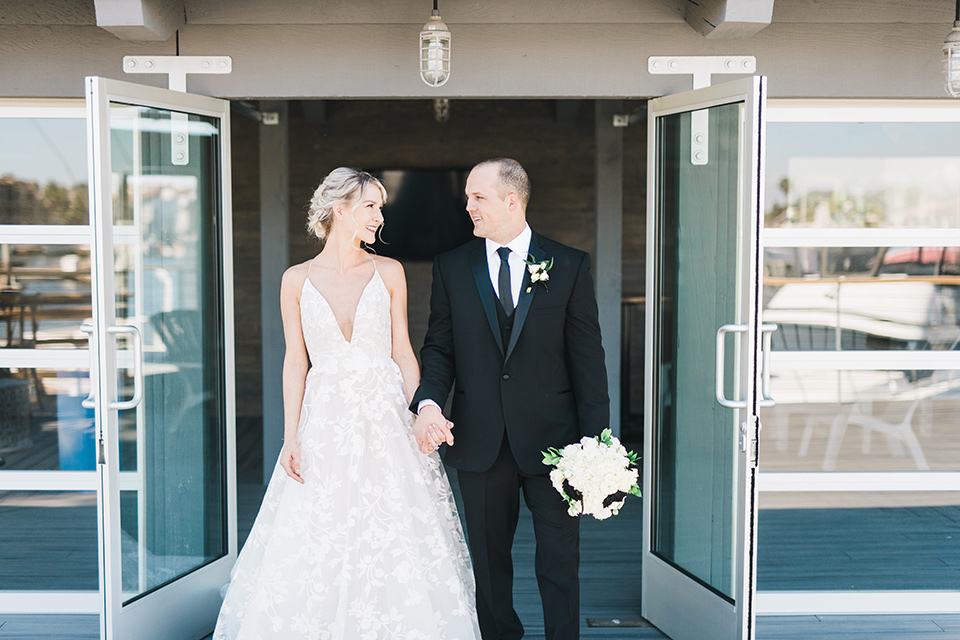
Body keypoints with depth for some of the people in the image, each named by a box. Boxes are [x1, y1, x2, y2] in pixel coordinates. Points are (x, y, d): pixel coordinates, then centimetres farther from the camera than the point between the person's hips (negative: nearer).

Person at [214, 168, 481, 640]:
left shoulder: (389, 273, 3)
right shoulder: (297, 280, 2)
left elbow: (403, 353, 6)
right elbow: (295, 362, 3)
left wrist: (419, 418, -3)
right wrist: (291, 438, -4)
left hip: (385, 419, 1)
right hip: (325, 422, 0)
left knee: (395, 544, 1)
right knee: (318, 546, 2)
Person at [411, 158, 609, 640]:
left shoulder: (569, 266, 0)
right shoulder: (451, 267, 6)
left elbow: (587, 358, -1)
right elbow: (438, 348, 7)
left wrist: (595, 440, -6)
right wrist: (428, 402, -13)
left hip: (551, 438, -2)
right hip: (479, 443, 2)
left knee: (560, 563, 5)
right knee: (489, 563, 12)